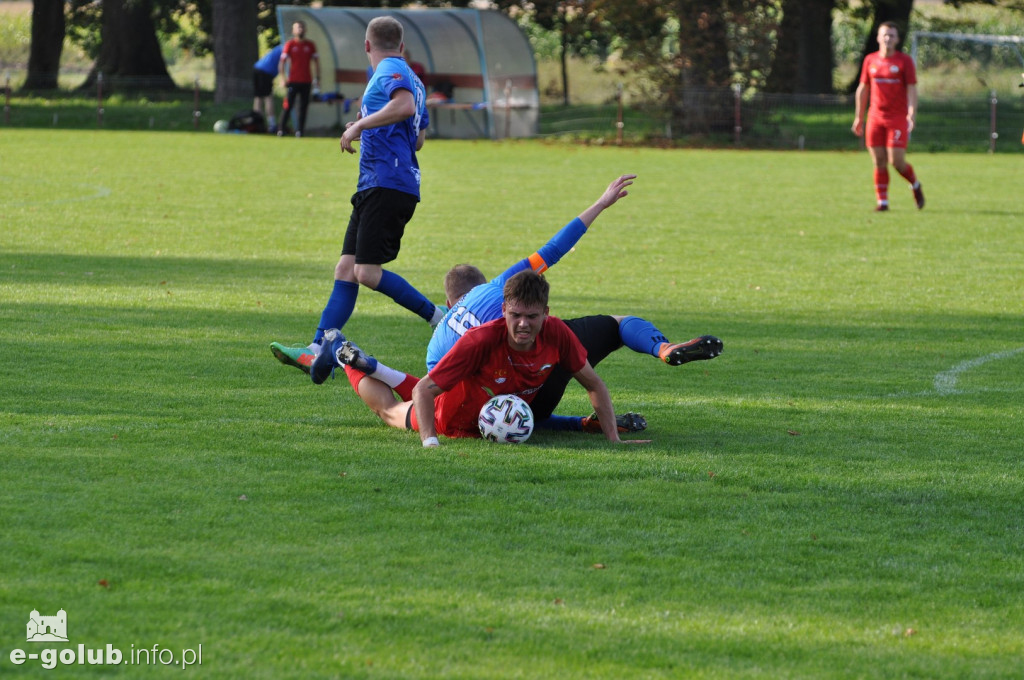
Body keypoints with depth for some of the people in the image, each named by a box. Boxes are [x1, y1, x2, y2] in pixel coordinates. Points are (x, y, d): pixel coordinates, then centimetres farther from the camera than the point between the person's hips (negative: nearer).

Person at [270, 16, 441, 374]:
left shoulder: (390, 72, -7)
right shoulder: (409, 77, 22)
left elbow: (405, 106, -30)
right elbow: (418, 139, 32)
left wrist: (360, 125, -20)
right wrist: (366, 130, 39)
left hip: (388, 183, -10)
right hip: (375, 185, 10)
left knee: (367, 272, -15)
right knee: (346, 269, 3)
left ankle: (441, 319, -6)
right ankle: (318, 351, -2)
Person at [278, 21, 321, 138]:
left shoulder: (310, 45, 10)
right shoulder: (289, 45, 2)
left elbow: (316, 61, 15)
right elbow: (282, 61, 0)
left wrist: (317, 78, 7)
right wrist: (283, 79, -8)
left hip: (306, 81, 3)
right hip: (293, 80, -3)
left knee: (303, 106, 1)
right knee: (288, 106, -6)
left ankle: (299, 130, 4)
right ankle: (281, 130, -2)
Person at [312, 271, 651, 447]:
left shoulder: (556, 333, -33)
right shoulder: (482, 340, -45)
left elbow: (594, 384, -17)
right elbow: (423, 390, -40)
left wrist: (613, 439, -24)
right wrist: (430, 442, -52)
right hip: (451, 420, -4)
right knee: (389, 410, 26)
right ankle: (342, 353, 48)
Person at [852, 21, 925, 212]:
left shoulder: (905, 61, 0)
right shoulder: (870, 60, 9)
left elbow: (912, 89, -4)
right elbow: (862, 89, 15)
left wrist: (911, 115, -17)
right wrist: (858, 118, 12)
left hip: (898, 118, -3)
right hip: (875, 118, 3)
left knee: (896, 161, -9)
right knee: (879, 162, -1)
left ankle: (915, 185, 19)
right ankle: (882, 201, 5)